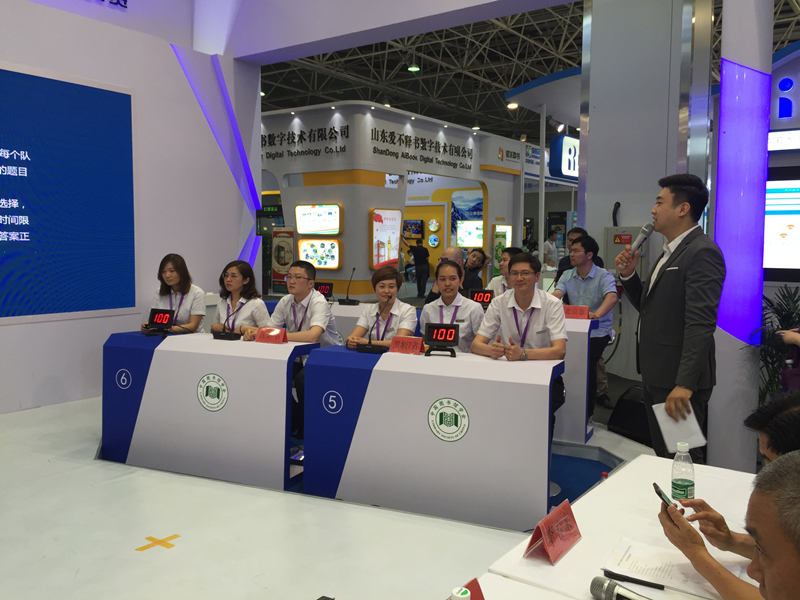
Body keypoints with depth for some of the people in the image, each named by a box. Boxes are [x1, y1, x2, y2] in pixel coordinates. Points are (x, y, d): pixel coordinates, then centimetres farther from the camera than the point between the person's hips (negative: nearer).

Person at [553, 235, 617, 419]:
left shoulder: (604, 276, -8)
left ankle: (587, 411, -5)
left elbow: (611, 297, -26)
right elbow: (556, 295, -7)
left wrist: (597, 314, -46)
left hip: (598, 331, -4)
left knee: (587, 363, -22)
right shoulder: (568, 276, 8)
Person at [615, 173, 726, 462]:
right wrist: (628, 275, 3)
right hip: (656, 376, 10)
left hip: (680, 382, -9)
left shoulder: (702, 253, -16)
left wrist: (684, 384, -29)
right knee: (663, 455, 18)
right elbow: (648, 305, 21)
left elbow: (700, 324, -24)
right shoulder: (670, 251, 15)